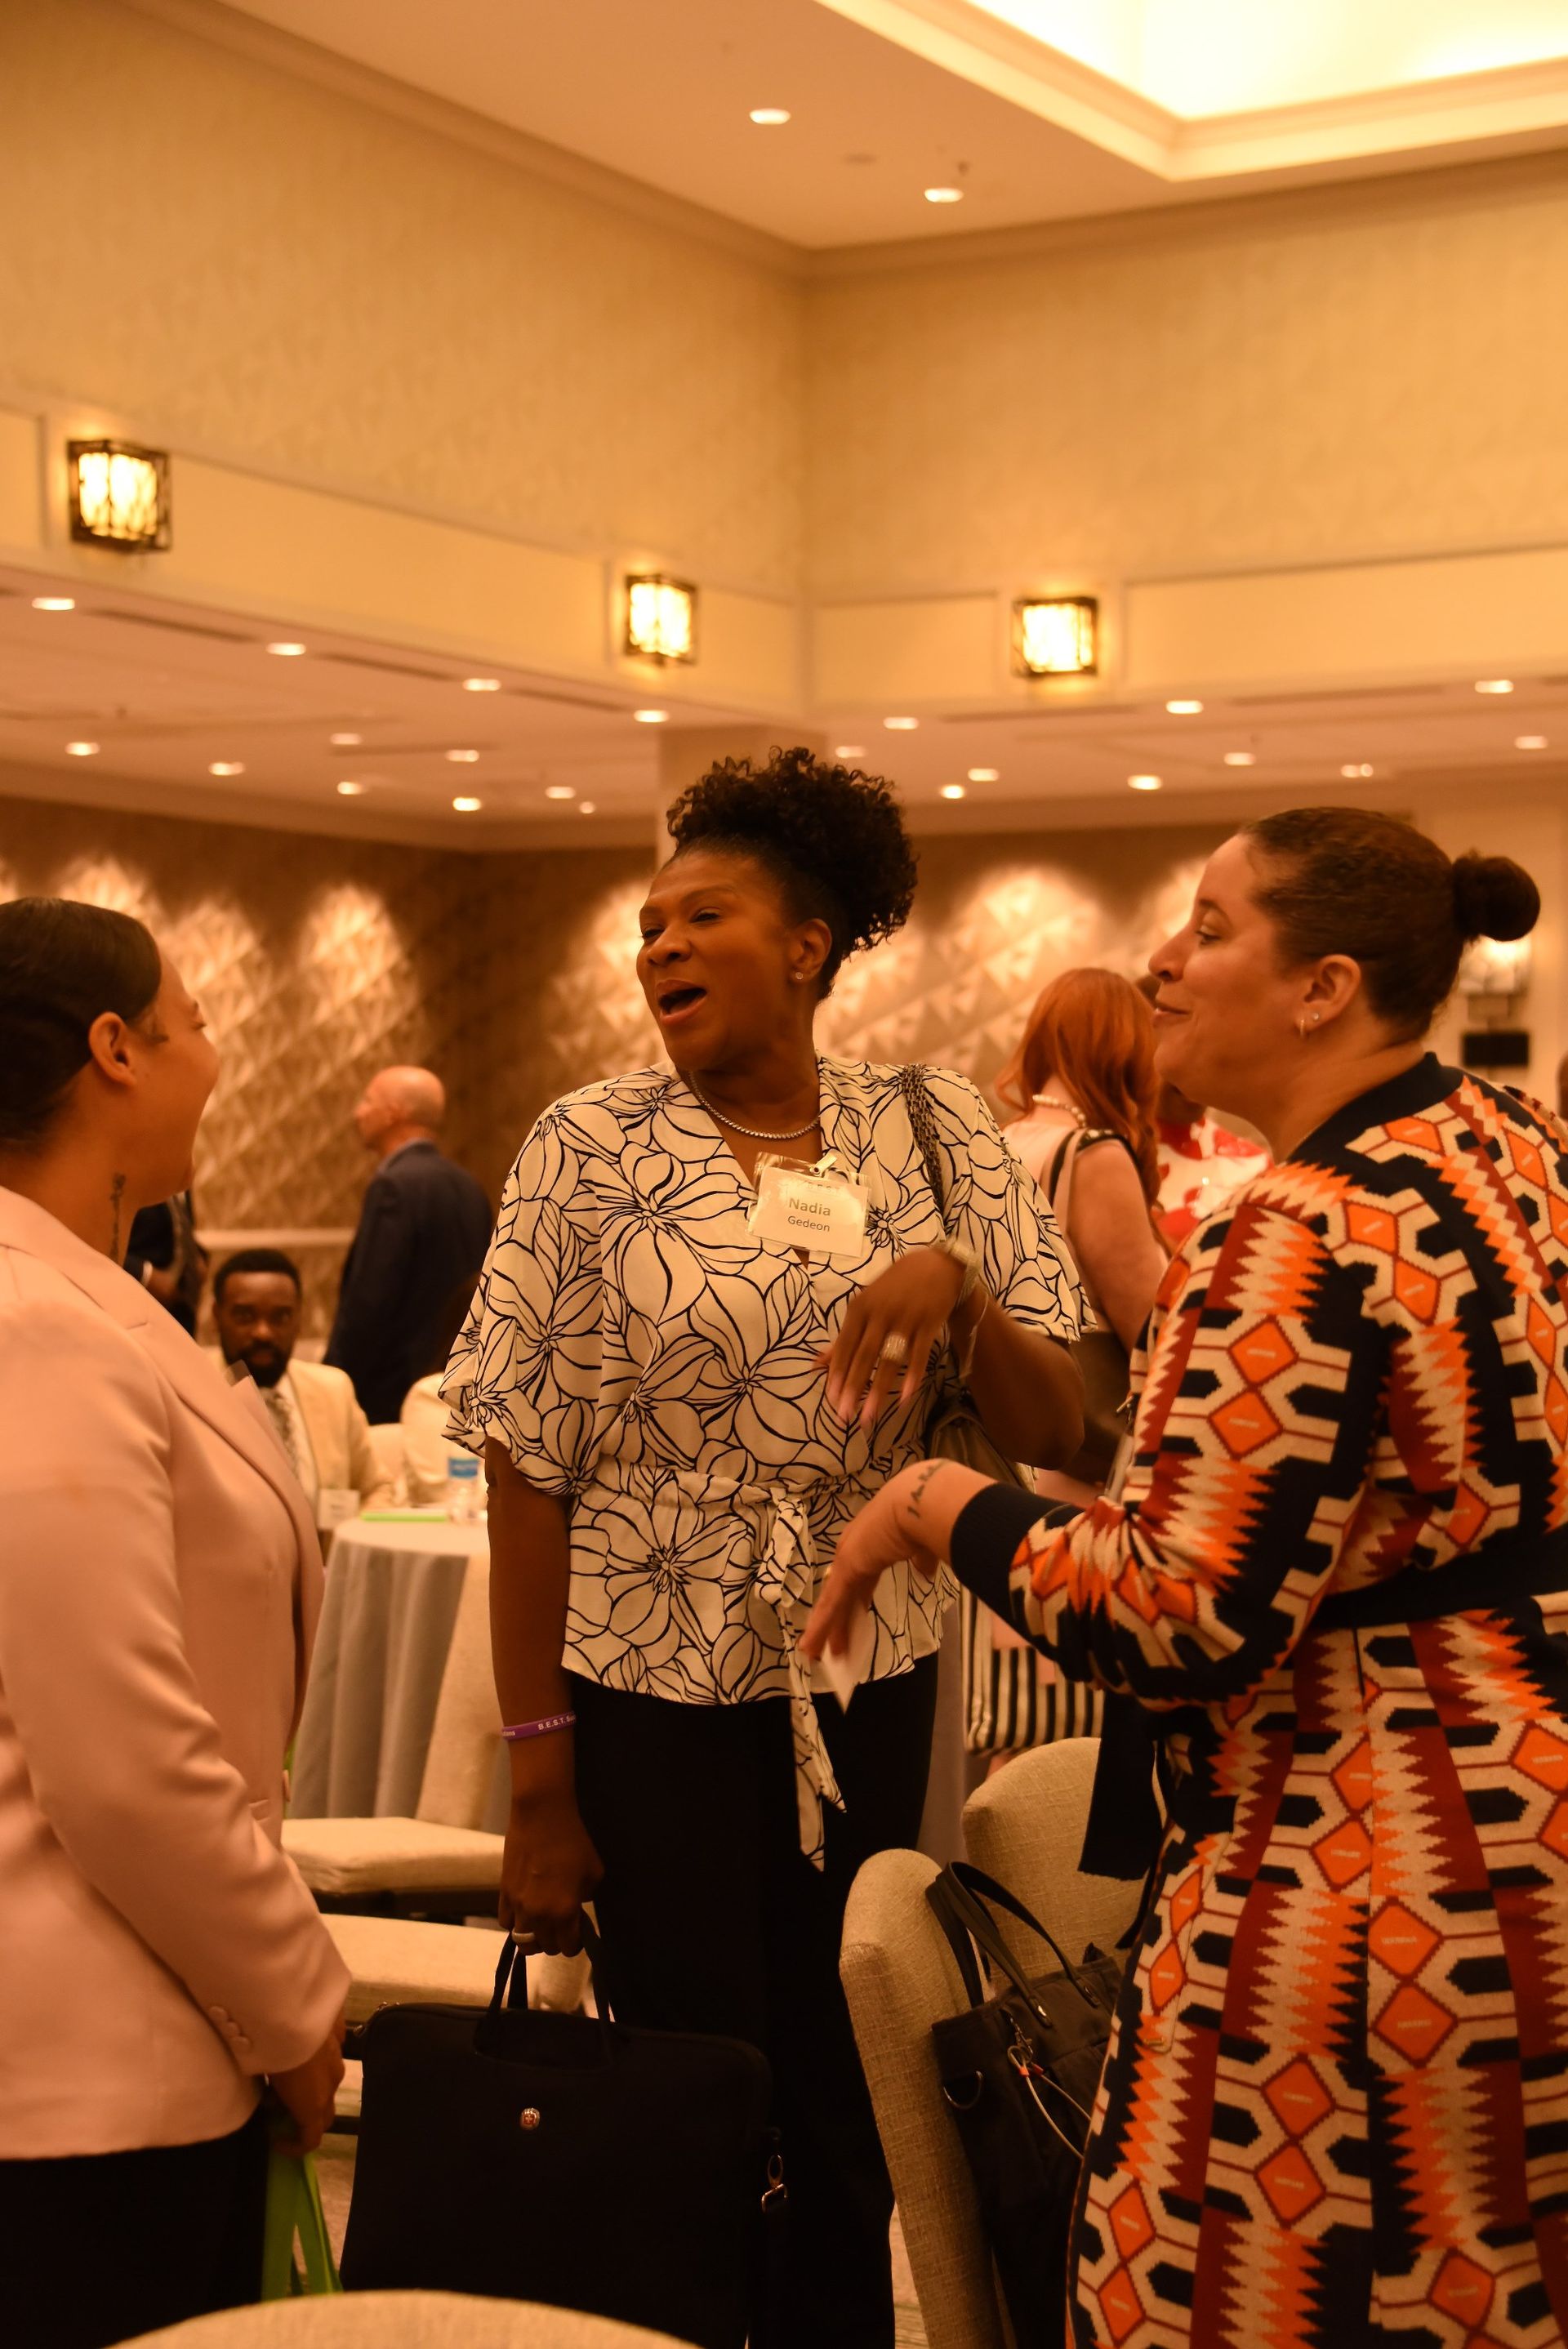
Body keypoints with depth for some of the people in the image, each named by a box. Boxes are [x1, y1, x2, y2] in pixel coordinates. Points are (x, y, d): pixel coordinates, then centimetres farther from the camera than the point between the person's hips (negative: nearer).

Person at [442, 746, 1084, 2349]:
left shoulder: (931, 1131, 1)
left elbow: (1057, 1433, -2)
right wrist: (541, 1781, -9)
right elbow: (529, 1473, -6)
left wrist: (953, 1286, -22)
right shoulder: (590, 1149, -5)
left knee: (847, 2119, 10)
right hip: (651, 1691, -2)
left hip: (868, 1690, 2)